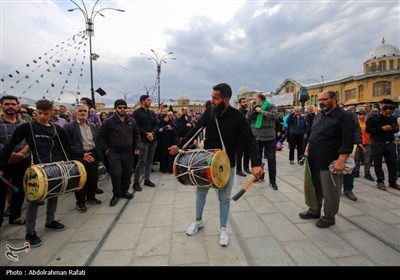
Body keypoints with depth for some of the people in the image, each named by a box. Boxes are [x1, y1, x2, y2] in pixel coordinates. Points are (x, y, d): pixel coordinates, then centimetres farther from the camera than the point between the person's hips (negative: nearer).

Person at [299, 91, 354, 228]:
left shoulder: (343, 116, -10)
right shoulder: (319, 116, 14)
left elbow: (347, 141, -17)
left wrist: (341, 160, -23)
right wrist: (308, 149, 13)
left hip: (330, 163, -7)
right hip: (314, 161, 7)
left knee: (330, 191, 5)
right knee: (315, 187, 17)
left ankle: (329, 217, 21)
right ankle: (314, 211, 33)